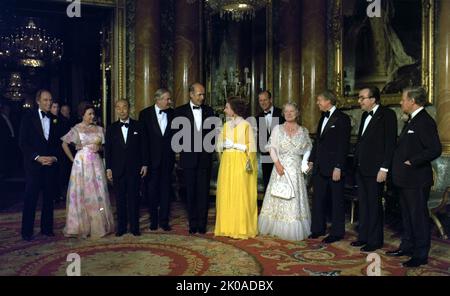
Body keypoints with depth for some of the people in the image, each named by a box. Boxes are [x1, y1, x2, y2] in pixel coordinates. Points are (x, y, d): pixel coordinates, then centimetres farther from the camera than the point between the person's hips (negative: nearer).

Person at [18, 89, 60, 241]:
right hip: (34, 164, -3)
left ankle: (47, 228, 18)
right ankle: (27, 231, 8)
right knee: (31, 198, -1)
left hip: (51, 163, 3)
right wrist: (37, 157, -12)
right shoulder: (29, 117, 0)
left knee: (49, 197, 8)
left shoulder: (54, 119, 10)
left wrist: (54, 157, -4)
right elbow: (23, 142, -4)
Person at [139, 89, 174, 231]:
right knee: (152, 189, 7)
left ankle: (164, 220, 15)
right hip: (152, 157, -1)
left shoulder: (172, 113, 3)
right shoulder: (145, 113, -2)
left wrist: (175, 149, -1)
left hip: (168, 157, 2)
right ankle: (153, 220, 21)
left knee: (166, 188, 6)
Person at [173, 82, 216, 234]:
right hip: (189, 157, -1)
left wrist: (210, 147, -1)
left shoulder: (209, 110, 8)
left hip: (205, 157, 1)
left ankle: (202, 224, 11)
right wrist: (186, 145, -8)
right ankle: (193, 224, 14)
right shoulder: (180, 111, 2)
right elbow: (175, 133, 1)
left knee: (203, 192, 3)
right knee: (191, 192, 5)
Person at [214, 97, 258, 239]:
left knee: (241, 196, -3)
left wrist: (234, 145, -13)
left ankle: (242, 229, 7)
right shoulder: (226, 125, 12)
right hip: (226, 163, 6)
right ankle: (227, 227, 14)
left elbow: (251, 147, -8)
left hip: (241, 164, -6)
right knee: (226, 195, 5)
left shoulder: (246, 125, -5)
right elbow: (220, 145, 16)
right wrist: (224, 145, -5)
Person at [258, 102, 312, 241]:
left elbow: (308, 149, 8)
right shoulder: (277, 129, 5)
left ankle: (294, 230, 11)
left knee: (295, 198, 1)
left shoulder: (303, 131, 9)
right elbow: (272, 148, 0)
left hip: (296, 169, 1)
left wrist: (305, 162, -10)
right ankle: (277, 228, 13)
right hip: (280, 167, -1)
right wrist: (277, 163, -13)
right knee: (279, 196, 2)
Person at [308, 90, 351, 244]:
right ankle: (318, 228, 25)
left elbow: (343, 145, -15)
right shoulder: (323, 117, 14)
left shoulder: (342, 118, -11)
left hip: (334, 167, -8)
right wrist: (311, 160, 15)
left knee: (336, 200, 5)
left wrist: (338, 167, -19)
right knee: (318, 199, 13)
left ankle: (337, 232, 16)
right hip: (320, 167, 8)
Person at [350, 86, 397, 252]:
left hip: (375, 169, -8)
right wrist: (356, 163, 11)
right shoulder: (365, 115, 15)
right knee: (363, 204, 14)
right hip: (361, 168, 8)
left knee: (374, 205, 2)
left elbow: (390, 143, -14)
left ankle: (375, 240, 14)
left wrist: (384, 169, -18)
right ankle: (363, 236, 26)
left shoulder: (387, 115, -10)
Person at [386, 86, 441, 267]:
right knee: (407, 215, 19)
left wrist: (412, 162, -19)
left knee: (419, 216, 1)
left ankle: (421, 255, 12)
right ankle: (407, 247, 32)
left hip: (416, 179, -10)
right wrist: (400, 164, 11)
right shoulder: (413, 121, 14)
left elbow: (435, 149, -25)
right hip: (405, 179, 10)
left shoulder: (425, 122, -17)